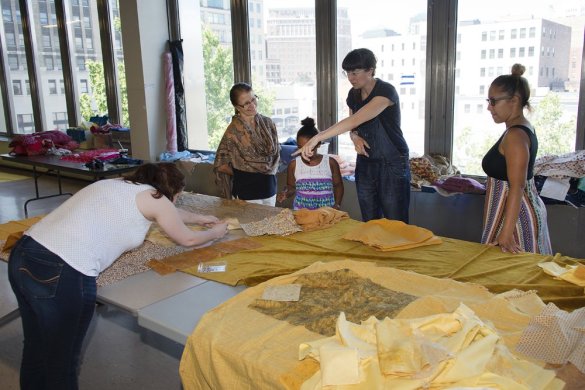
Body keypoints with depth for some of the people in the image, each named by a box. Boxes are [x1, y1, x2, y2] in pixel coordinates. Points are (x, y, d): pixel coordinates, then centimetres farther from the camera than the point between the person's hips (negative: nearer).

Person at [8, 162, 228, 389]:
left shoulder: (119, 185, 24)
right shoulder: (154, 197, 2)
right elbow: (187, 239, 17)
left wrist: (198, 218, 54)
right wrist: (216, 232, 36)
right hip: (60, 272, -9)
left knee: (36, 350, 25)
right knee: (62, 363, 10)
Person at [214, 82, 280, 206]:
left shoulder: (267, 123, 1)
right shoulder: (234, 131, -14)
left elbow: (276, 151, 13)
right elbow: (221, 164, -10)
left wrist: (271, 169, -1)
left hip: (269, 186, 5)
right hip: (247, 192, -5)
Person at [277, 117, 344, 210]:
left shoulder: (330, 163, 3)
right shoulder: (294, 165, 5)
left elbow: (338, 185, 12)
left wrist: (337, 205, 1)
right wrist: (286, 193, -3)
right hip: (301, 212, 0)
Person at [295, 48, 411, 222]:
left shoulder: (386, 91, -19)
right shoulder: (353, 94, 4)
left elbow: (355, 120, -30)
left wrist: (317, 138, -36)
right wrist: (355, 137, -11)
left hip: (392, 164, -6)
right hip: (365, 164, 6)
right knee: (369, 225, 10)